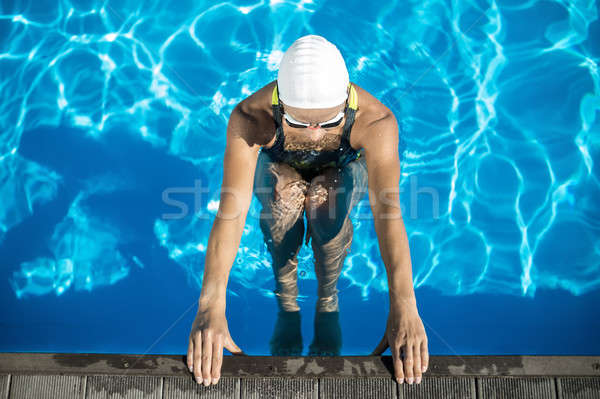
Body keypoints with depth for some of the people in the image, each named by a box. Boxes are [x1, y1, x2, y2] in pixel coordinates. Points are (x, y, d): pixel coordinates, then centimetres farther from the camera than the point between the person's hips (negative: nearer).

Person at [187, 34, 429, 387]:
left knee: (329, 211, -32)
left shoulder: (376, 120, -40)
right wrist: (212, 305, -56)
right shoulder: (250, 117, -39)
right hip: (278, 165, 1)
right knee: (284, 200, -32)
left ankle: (328, 298, -2)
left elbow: (388, 211, -47)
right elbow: (231, 209, -46)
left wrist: (404, 307, -58)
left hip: (345, 167, 0)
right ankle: (286, 298, -5)